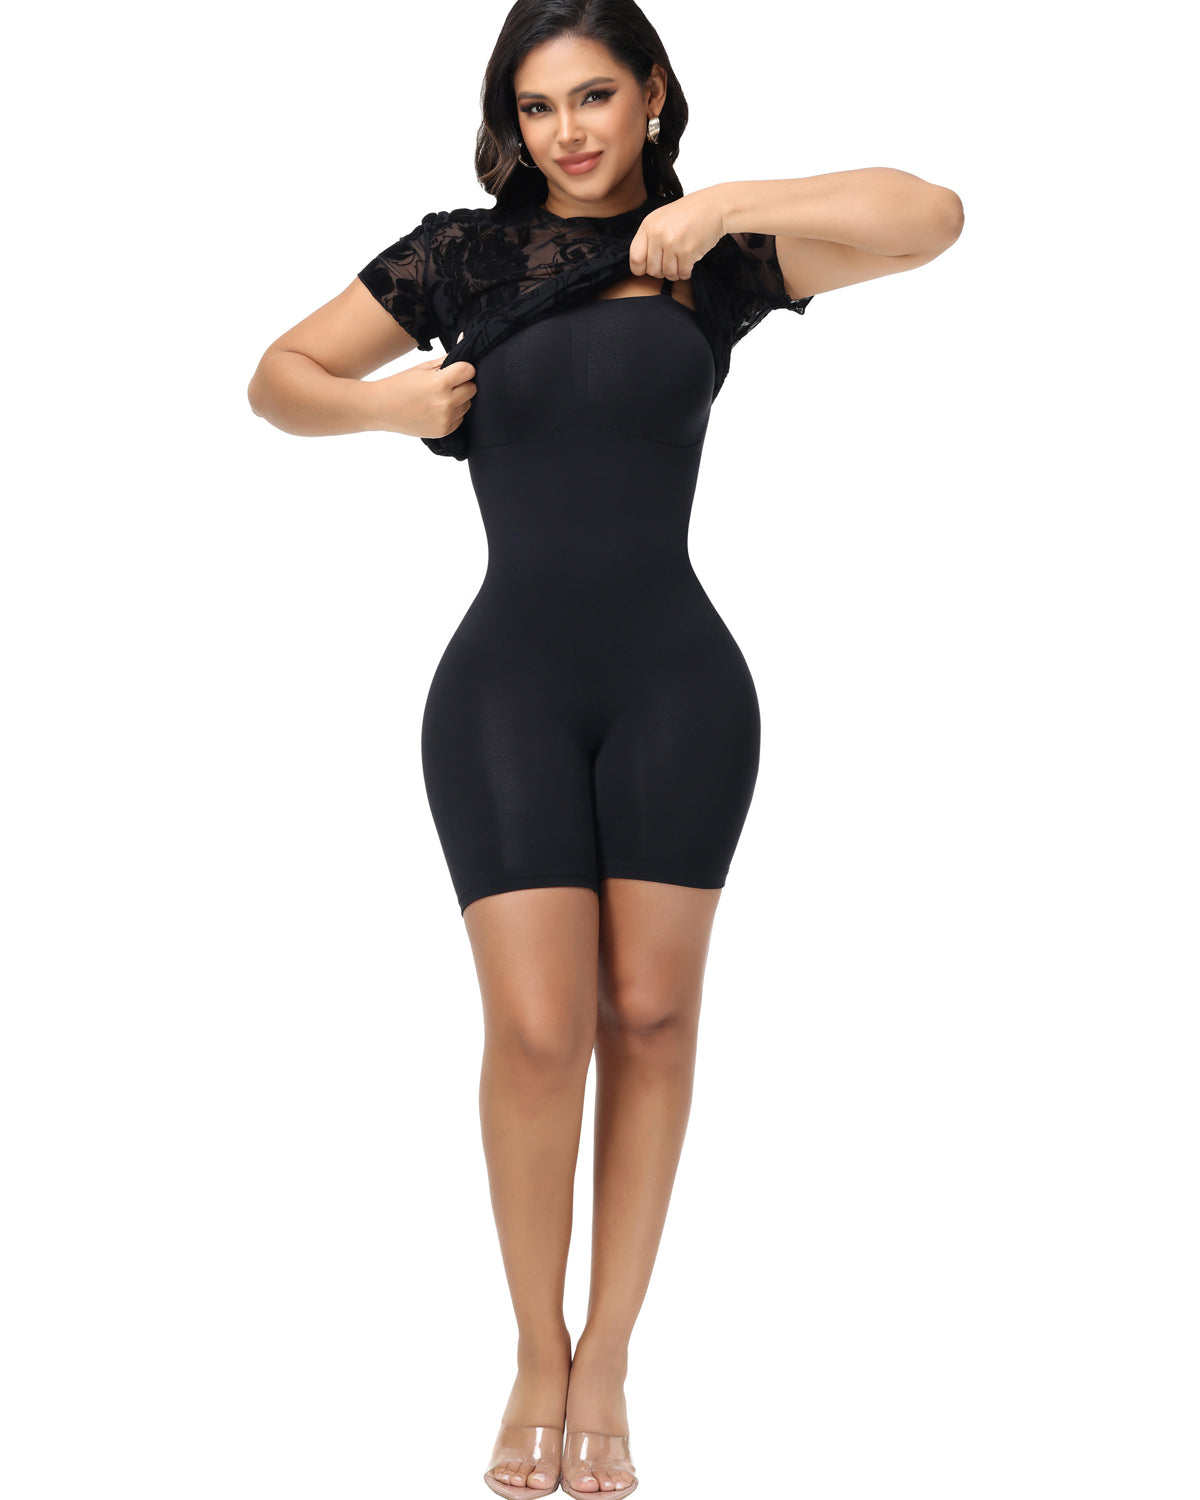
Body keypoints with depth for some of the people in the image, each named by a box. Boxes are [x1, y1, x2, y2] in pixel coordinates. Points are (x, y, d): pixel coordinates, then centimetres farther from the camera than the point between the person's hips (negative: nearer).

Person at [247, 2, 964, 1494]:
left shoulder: (710, 256, 5)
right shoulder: (464, 252, 6)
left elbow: (929, 218, -7)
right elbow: (277, 379, 11)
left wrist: (723, 206, -15)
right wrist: (384, 403, -9)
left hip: (676, 682, 1)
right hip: (508, 683, 0)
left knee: (650, 1014, 3)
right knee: (537, 1028, -6)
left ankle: (606, 1363, 16)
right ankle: (537, 1360, 12)